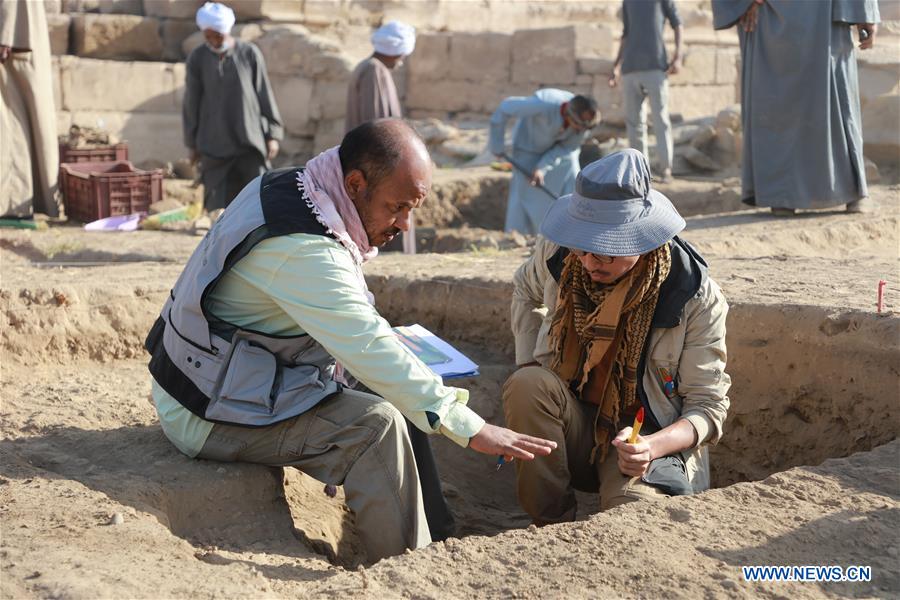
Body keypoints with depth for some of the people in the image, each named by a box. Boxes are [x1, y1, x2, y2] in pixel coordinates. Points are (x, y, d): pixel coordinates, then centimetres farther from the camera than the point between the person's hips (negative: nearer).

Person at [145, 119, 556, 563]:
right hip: (208, 415, -10)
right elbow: (372, 352, -31)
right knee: (376, 425, -22)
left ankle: (439, 538, 12)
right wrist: (470, 429, -28)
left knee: (404, 401, 8)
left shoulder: (290, 189, 2)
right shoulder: (302, 246, -29)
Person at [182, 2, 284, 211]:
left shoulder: (250, 54, -1)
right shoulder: (197, 59, 2)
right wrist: (193, 144, 7)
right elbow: (191, 103, 6)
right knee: (218, 206, 0)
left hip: (251, 141, -1)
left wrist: (272, 134, 0)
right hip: (214, 145, 1)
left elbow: (265, 95, 3)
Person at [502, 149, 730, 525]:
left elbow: (709, 407, -11)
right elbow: (525, 289, 19)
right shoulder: (557, 253, -8)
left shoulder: (696, 296, -16)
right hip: (572, 427, 4)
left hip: (653, 439, -4)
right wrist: (528, 364, 2)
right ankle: (551, 526, -15)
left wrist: (653, 446, -32)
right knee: (526, 385, -30)